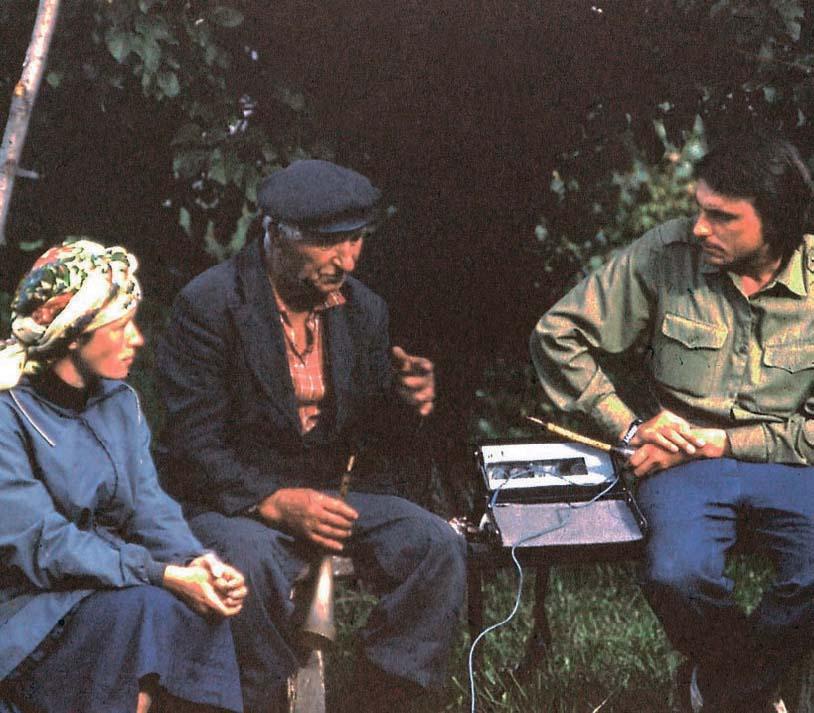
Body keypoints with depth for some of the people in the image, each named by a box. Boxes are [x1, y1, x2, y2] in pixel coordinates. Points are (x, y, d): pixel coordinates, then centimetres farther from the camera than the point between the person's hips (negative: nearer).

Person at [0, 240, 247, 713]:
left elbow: (149, 507, 2)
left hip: (105, 580, 6)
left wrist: (197, 561, -21)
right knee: (141, 606, -31)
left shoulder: (120, 402, 8)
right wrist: (164, 575, -27)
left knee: (201, 603, -22)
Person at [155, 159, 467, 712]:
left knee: (438, 545, -17)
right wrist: (276, 502, -27)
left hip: (330, 494, 5)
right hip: (232, 499, -5)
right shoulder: (210, 304, -11)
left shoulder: (364, 309, 7)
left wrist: (408, 401, -13)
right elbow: (191, 448, -14)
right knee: (250, 560, -37)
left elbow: (374, 439, 11)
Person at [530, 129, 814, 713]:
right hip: (684, 457, -1)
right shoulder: (666, 255, -4)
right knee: (677, 576, -33)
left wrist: (720, 441, -11)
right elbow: (558, 335, 3)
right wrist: (629, 428, -3)